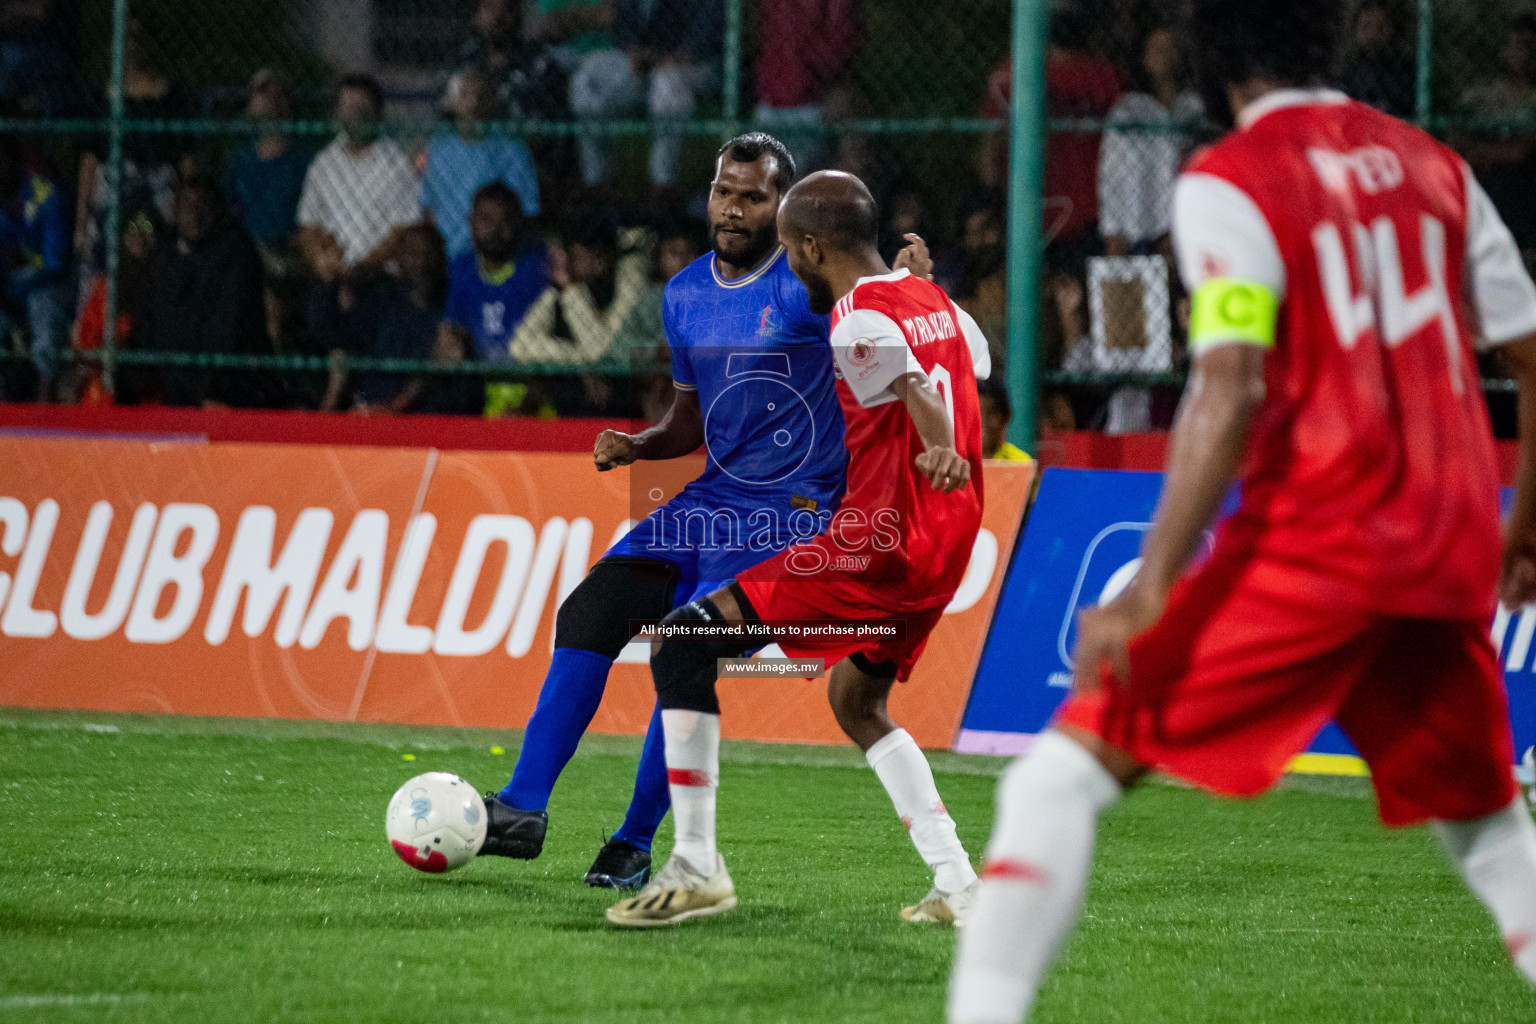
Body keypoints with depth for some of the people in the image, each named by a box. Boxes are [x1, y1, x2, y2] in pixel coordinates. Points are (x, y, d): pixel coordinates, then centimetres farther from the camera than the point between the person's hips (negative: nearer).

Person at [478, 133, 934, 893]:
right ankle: (523, 810, -3)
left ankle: (636, 843, -6)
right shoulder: (685, 295, 11)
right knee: (589, 612, -7)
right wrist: (635, 448, 2)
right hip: (712, 499, 7)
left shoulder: (809, 282, -10)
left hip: (793, 514, -7)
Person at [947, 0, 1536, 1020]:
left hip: (1313, 539, -6)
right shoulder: (1430, 165, 14)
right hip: (1450, 546, 6)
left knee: (1064, 772, -5)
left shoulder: (1228, 182, -3)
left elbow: (1231, 392, -15)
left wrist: (1151, 591, -19)